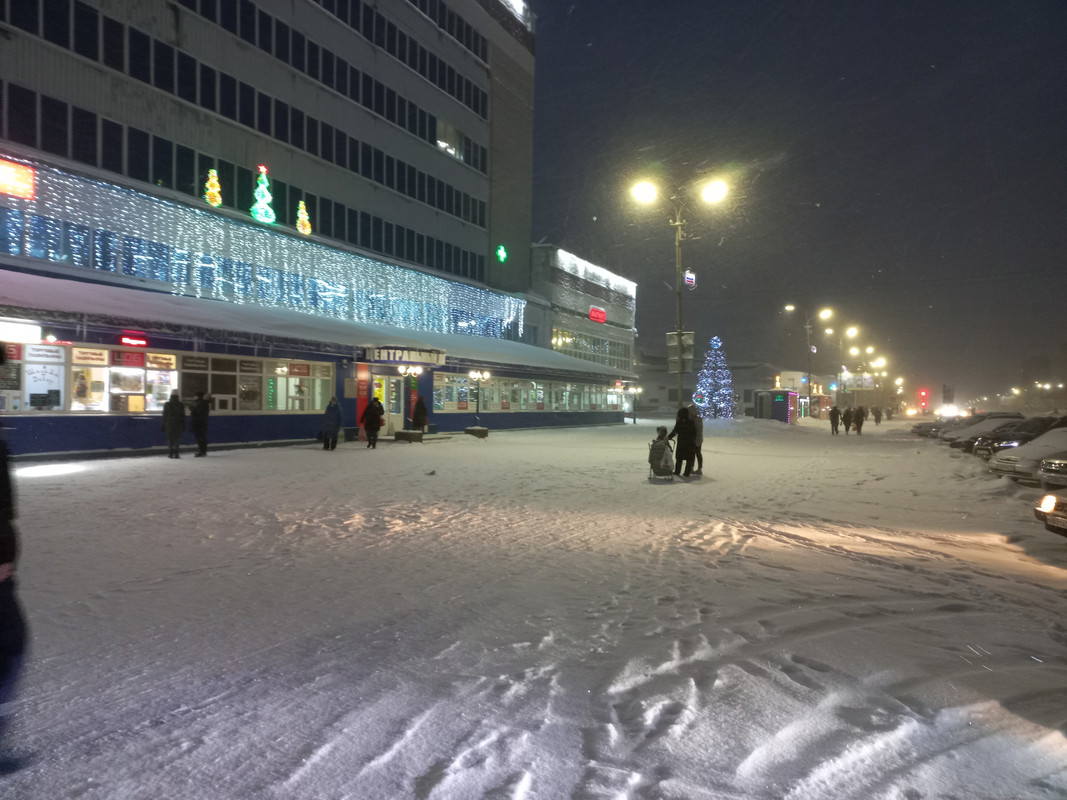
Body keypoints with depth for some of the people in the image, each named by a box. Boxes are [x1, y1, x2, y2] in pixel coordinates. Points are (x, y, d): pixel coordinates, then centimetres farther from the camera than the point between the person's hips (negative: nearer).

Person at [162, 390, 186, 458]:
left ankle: (170, 454, 3)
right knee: (177, 439, 2)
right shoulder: (181, 405, -1)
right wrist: (183, 426, 6)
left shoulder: (167, 404, 0)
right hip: (178, 424, 0)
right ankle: (176, 454, -2)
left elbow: (164, 416, 2)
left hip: (169, 424, 0)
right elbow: (183, 416, 1)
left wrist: (163, 426, 8)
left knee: (170, 439, 5)